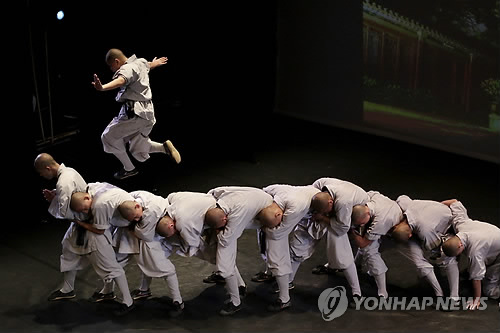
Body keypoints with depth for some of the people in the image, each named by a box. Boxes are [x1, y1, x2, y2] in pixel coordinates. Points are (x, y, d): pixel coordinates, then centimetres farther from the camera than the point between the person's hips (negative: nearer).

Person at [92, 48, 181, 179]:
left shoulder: (127, 69, -13)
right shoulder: (141, 63, 16)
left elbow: (120, 81, -36)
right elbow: (149, 64, 41)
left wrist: (102, 88, -54)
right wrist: (155, 63, 66)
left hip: (134, 113, -10)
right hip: (147, 113, 10)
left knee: (108, 137, 2)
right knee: (139, 151, 21)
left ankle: (129, 168, 6)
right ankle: (165, 147, 9)